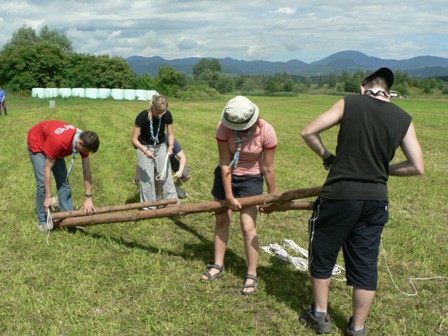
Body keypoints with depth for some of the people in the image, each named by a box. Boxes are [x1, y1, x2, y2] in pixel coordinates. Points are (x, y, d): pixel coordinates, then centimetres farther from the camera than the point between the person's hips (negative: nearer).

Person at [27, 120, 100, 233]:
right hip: (37, 142, -6)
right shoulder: (58, 141, -44)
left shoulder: (84, 140, -26)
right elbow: (47, 169, -33)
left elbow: (86, 171, -19)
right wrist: (48, 197, -29)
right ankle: (43, 221, -3)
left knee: (63, 181, -2)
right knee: (42, 182, -15)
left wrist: (88, 197, -22)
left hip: (55, 146, 6)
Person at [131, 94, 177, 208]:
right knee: (147, 178, -2)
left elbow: (170, 134, -4)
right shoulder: (143, 116, -26)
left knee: (166, 176, -1)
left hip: (161, 146, 3)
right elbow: (134, 139, -21)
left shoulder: (167, 115, -17)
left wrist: (170, 146, -22)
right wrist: (145, 151, -34)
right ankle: (149, 208, 10)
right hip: (145, 147, -2)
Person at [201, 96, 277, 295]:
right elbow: (225, 164, -19)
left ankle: (252, 276, 5)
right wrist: (229, 196, -17)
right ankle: (218, 266, 28)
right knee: (221, 220, 11)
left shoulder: (266, 132, -25)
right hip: (226, 175, 2)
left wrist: (272, 196, -6)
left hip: (251, 179, -2)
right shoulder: (224, 127, -23)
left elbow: (268, 168, -15)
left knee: (248, 227, -9)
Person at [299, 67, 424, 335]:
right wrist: (383, 169, 14)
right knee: (366, 264, 14)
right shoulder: (403, 119, 2)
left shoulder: (349, 104, -5)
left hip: (340, 196, -3)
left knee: (323, 255, 17)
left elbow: (308, 132, -7)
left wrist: (328, 157, 7)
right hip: (376, 200, 3)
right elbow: (417, 167, 2)